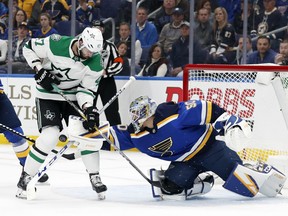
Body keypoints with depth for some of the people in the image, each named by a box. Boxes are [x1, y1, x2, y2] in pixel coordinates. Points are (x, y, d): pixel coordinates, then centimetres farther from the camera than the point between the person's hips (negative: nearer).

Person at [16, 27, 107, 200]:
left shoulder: (95, 61, -18)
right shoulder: (54, 44, -27)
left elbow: (86, 88, -12)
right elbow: (29, 48, -10)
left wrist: (89, 109, -29)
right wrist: (40, 70, -20)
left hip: (73, 96, 4)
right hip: (48, 93, -3)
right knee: (50, 136, -18)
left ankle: (95, 178, 9)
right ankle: (25, 178, -7)